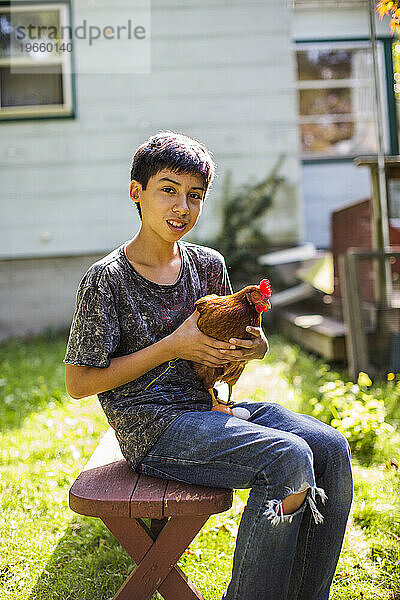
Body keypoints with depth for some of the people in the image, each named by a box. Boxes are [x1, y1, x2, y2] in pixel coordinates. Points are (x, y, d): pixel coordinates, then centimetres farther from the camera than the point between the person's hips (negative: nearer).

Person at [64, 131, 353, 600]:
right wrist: (172, 347, -15)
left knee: (330, 447, -10)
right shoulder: (106, 279, -9)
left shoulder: (208, 265, 8)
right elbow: (78, 384, -10)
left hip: (209, 405, 7)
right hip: (153, 428, -6)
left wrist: (255, 348, -5)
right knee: (289, 457, -24)